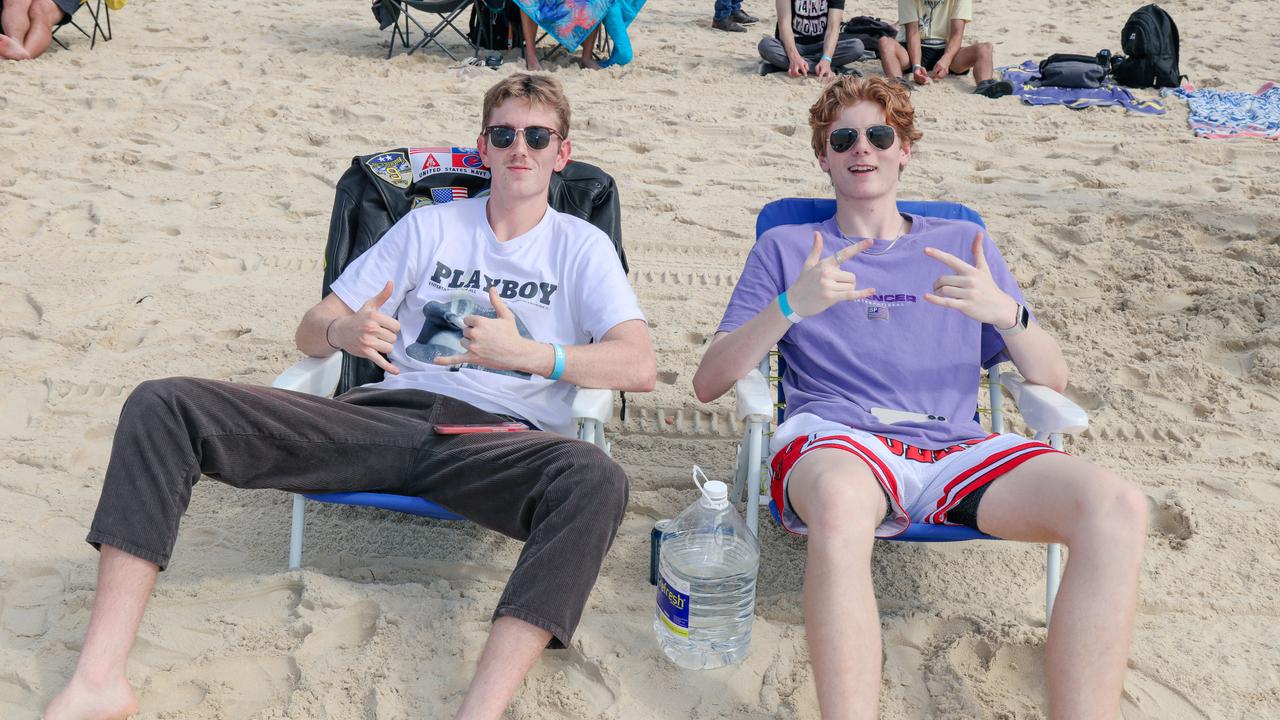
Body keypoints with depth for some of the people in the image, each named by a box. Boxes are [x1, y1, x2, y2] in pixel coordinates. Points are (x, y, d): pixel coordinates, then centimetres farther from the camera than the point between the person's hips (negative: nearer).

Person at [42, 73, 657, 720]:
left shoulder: (581, 245, 16)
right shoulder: (430, 226, 24)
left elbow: (639, 366, 0)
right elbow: (310, 332, 19)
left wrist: (527, 353, -13)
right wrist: (344, 332, -6)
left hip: (495, 439, -2)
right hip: (387, 415, 3)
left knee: (596, 480, -38)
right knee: (161, 406, -14)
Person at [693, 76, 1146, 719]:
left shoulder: (963, 245, 25)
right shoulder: (786, 249, 20)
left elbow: (1052, 381, 19)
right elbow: (708, 383, 10)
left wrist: (1007, 312, -3)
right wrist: (791, 306, -6)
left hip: (955, 449, 3)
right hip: (837, 443, -2)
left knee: (1117, 507, -27)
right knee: (841, 503, -41)